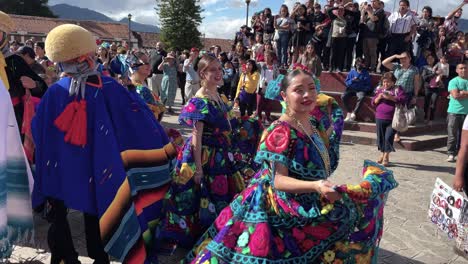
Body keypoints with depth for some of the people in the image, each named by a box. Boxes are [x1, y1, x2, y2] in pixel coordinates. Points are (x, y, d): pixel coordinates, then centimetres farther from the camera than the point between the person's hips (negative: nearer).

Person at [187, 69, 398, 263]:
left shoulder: (314, 125, 4)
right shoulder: (280, 132, -22)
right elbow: (278, 180, -28)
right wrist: (316, 186, -38)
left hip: (311, 207, 9)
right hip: (282, 212, -8)